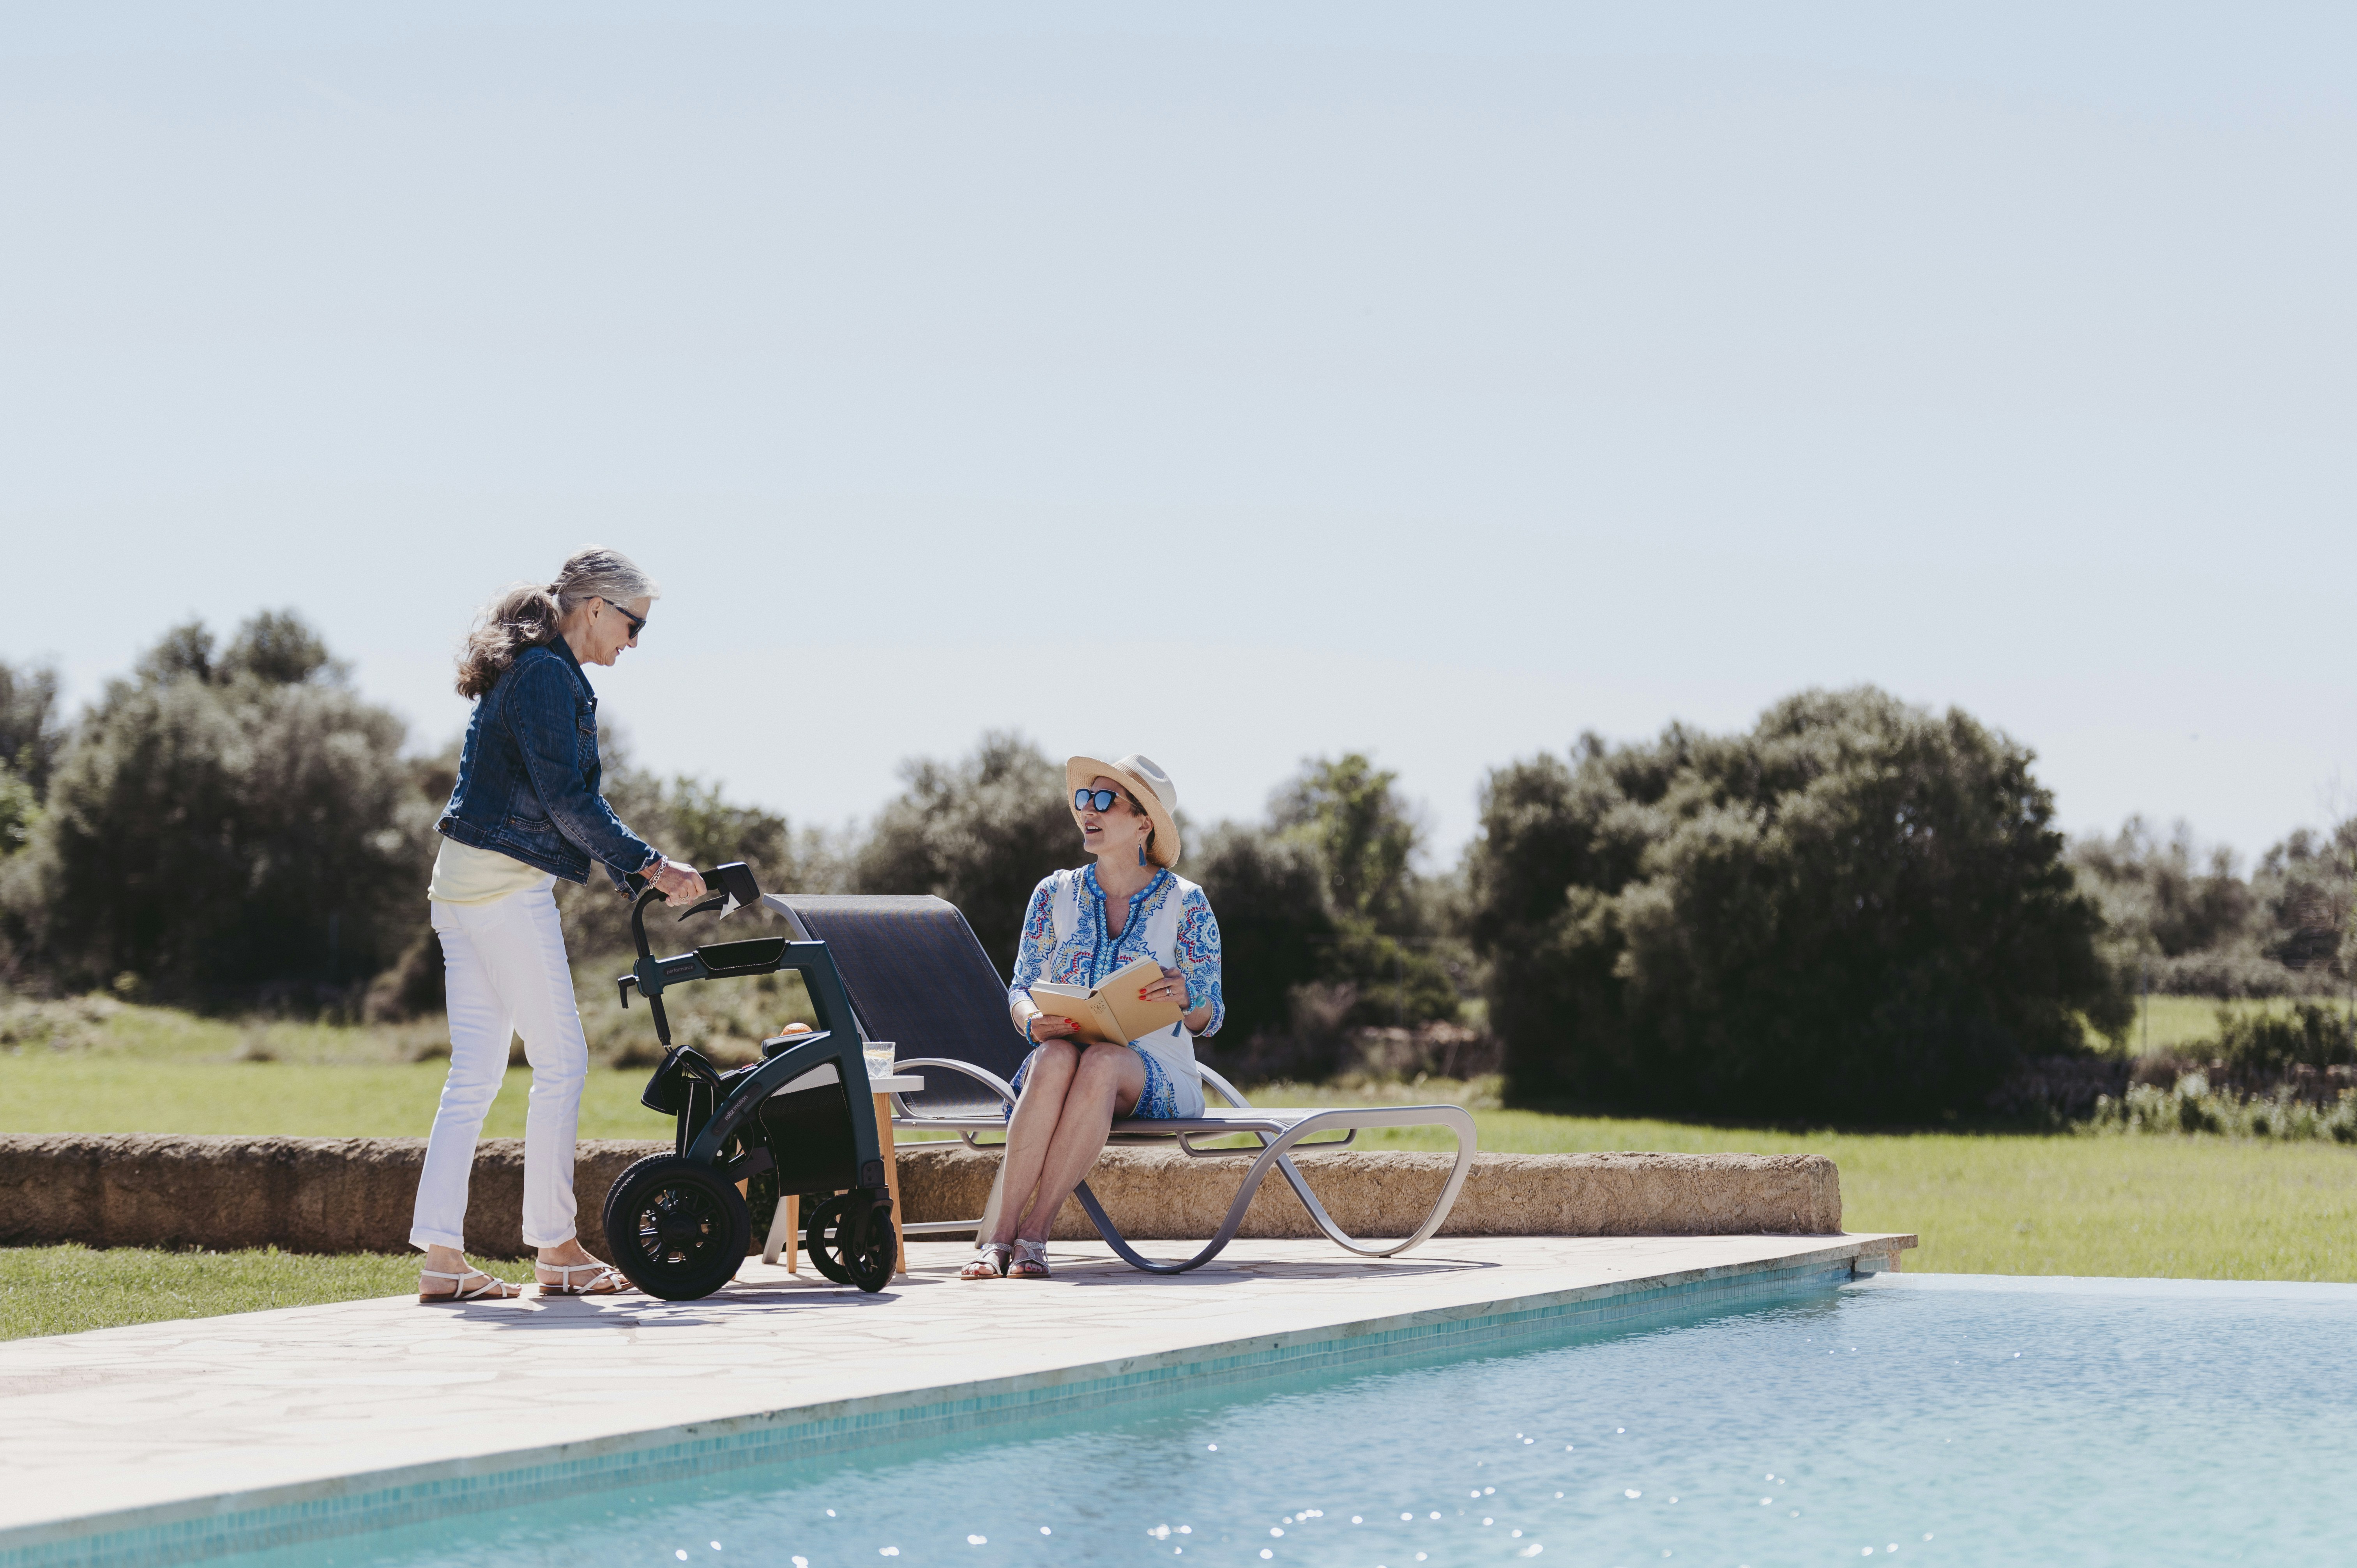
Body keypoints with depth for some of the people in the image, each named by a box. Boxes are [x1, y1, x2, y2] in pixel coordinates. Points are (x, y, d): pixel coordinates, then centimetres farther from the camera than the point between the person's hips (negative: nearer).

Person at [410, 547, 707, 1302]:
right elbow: (567, 800, -17)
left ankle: (441, 1255, 4)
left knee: (475, 1071, 7)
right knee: (561, 1062, -2)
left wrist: (646, 868, 18)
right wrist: (651, 867, -11)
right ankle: (555, 1247, 4)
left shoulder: (519, 671, 19)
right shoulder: (548, 676, -12)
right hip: (508, 887, -10)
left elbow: (567, 794, 22)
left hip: (461, 883, 10)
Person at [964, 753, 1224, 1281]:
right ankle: (997, 1234, -45)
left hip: (1153, 1070, -2)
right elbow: (1021, 991, 10)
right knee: (1055, 1057, -36)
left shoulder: (1185, 903, 4)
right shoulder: (1056, 894, 11)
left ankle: (1033, 1233, -41)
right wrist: (1034, 1021, -16)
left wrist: (1184, 998, -22)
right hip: (1066, 1050, 2)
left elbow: (1209, 1019, 3)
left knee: (1101, 1063, -38)